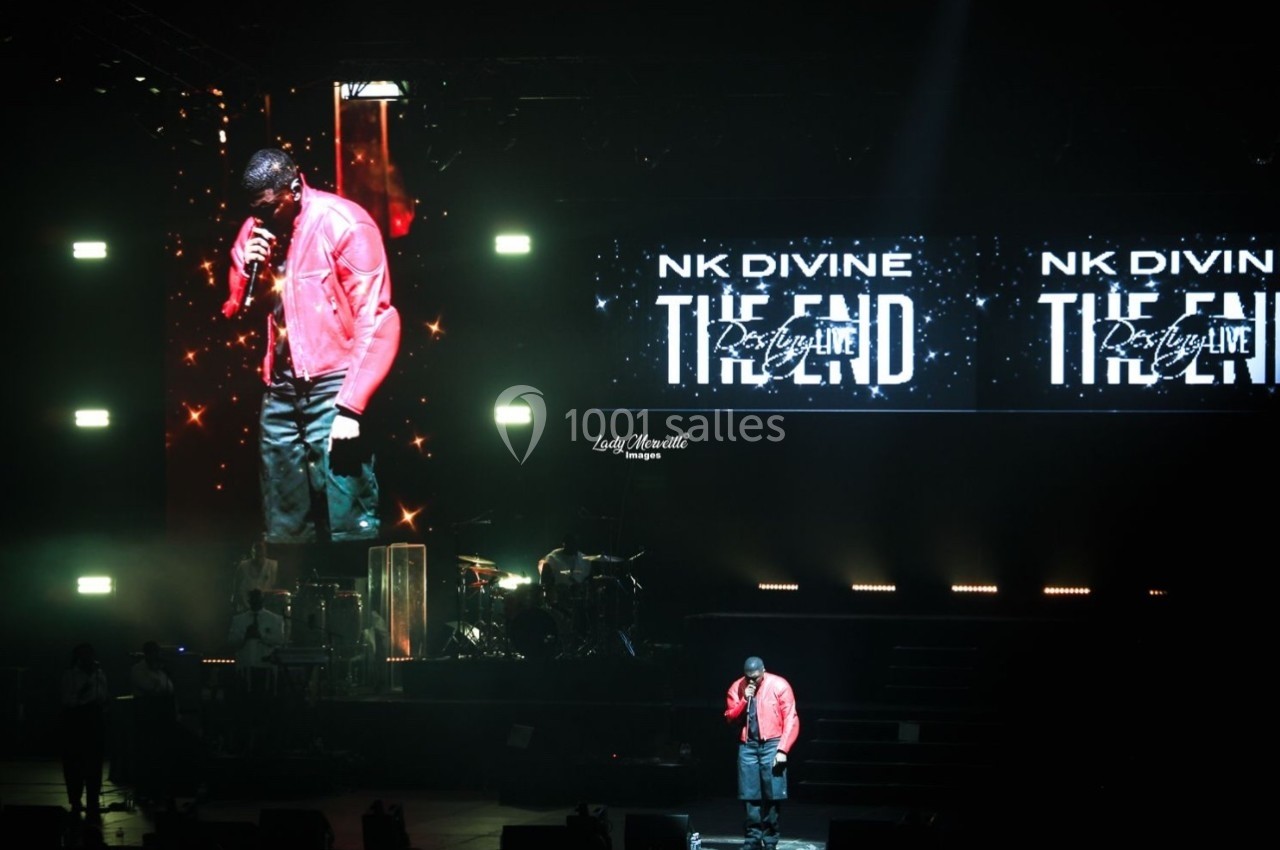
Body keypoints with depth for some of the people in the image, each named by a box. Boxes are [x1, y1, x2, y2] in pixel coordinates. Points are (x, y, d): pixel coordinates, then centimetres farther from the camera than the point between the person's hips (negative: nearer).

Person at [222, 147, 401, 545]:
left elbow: (376, 321, -12)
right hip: (280, 393, 6)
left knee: (347, 526, -12)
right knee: (283, 530, 7)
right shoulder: (254, 231, 10)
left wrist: (349, 408, -18)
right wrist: (248, 271, -6)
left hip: (333, 388, -6)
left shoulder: (342, 224, -8)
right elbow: (233, 315, 16)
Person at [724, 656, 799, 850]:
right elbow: (730, 717, 4)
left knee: (773, 795, -5)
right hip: (748, 745, 3)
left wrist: (782, 750, -13)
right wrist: (744, 700, -12)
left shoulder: (779, 686, -5)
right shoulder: (737, 688, 5)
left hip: (772, 745, -3)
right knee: (750, 796, -1)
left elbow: (791, 720, -7)